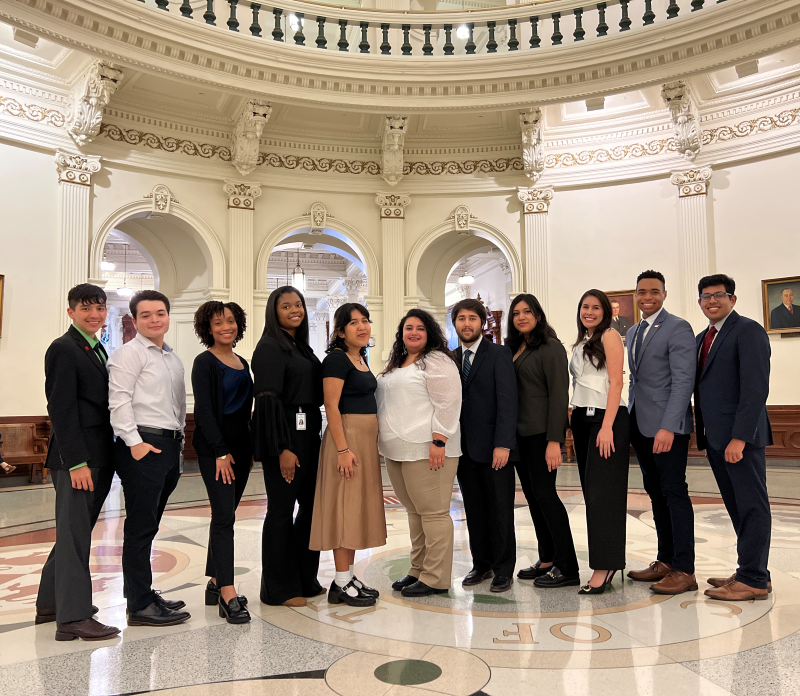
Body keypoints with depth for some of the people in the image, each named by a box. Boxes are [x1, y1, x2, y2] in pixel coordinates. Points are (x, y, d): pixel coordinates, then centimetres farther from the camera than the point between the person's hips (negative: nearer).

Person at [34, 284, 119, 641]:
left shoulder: (96, 350, 18)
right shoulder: (64, 349, -9)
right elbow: (62, 410, -16)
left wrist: (103, 459, 12)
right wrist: (77, 462, -20)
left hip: (97, 457, 9)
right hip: (75, 457, -9)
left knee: (74, 532, 16)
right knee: (75, 534, -3)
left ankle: (51, 602, 29)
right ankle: (73, 617, 4)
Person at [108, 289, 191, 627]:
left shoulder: (173, 358, 20)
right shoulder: (129, 353, -5)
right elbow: (119, 401, -13)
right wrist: (135, 443, -18)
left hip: (170, 444, 8)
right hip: (143, 446, -8)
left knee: (149, 525, 15)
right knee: (140, 527, -4)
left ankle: (144, 593, 25)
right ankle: (140, 606, 2)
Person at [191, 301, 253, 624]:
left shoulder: (242, 363, 14)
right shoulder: (205, 362, -7)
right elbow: (204, 410, -13)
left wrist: (249, 449, 12)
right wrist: (221, 451, -17)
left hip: (240, 446, 7)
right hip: (215, 448, -7)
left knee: (225, 515, 12)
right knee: (224, 516, -10)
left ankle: (215, 583, 21)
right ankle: (228, 597, -8)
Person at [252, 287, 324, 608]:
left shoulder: (302, 347, 15)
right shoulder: (269, 347, -9)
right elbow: (268, 399, -17)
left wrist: (315, 436, 12)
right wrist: (283, 448, -21)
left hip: (308, 434, 8)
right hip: (284, 436, -8)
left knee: (311, 505, 14)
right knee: (281, 510, 1)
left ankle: (305, 579, 28)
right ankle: (280, 588, 15)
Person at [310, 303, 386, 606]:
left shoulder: (361, 358, 15)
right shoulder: (337, 358, -12)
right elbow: (331, 406, -18)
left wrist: (369, 445, 18)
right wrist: (343, 449, -23)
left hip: (366, 439, 9)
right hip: (346, 437, -9)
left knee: (357, 509, 12)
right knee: (344, 507, -4)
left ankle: (349, 577, 21)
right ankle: (341, 584, 4)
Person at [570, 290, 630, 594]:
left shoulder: (609, 336, -4)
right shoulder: (580, 343, 18)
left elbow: (616, 382, -12)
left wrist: (607, 426, -20)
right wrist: (575, 420, 8)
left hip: (606, 418, -8)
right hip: (582, 419, 8)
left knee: (603, 493, -8)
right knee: (591, 492, 8)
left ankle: (604, 567, -3)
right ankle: (606, 560, 17)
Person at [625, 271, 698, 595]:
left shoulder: (677, 328, -8)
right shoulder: (633, 332, 16)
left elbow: (683, 380, -16)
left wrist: (668, 427, -22)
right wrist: (631, 418, 11)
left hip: (667, 425, -7)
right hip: (641, 423, 8)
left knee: (674, 492, -4)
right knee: (655, 492, 12)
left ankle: (684, 571, 3)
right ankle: (666, 560, 21)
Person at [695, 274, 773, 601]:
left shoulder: (748, 330, -8)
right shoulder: (702, 338, 18)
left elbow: (755, 388, -17)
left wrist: (739, 437, -21)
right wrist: (704, 436, 13)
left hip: (739, 437, -8)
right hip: (715, 437, 8)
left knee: (751, 506, 0)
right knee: (737, 507, 13)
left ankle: (753, 580, 7)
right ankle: (750, 572, 22)